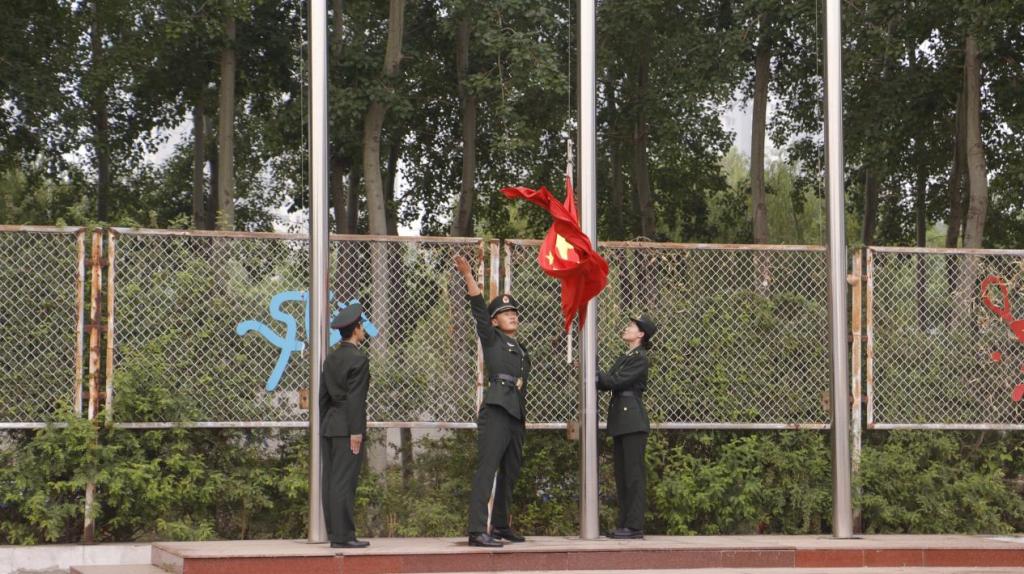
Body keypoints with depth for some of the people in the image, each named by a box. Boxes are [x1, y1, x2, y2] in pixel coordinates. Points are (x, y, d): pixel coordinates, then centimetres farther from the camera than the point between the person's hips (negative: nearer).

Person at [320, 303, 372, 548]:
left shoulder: (332, 358, 14)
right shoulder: (358, 358, -11)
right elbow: (355, 397, -16)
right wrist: (356, 432, -15)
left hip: (329, 427, 8)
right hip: (347, 427, -8)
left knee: (331, 481, 8)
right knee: (344, 482, -8)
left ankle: (333, 532, 11)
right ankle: (343, 535, -8)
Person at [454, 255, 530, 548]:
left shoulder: (522, 351, 22)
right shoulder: (491, 339, 4)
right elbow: (478, 309, -8)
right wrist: (468, 276, -19)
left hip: (516, 415, 8)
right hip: (495, 411, -8)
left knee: (510, 473, 13)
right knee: (487, 469, -14)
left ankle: (501, 526, 24)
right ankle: (477, 531, -21)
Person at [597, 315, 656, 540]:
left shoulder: (640, 359, -9)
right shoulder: (624, 357, 19)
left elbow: (616, 381, -16)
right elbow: (606, 383, 14)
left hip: (633, 422, -9)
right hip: (620, 422, 9)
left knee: (634, 474, -8)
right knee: (621, 475, 9)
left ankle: (635, 526, -9)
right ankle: (624, 523, 13)